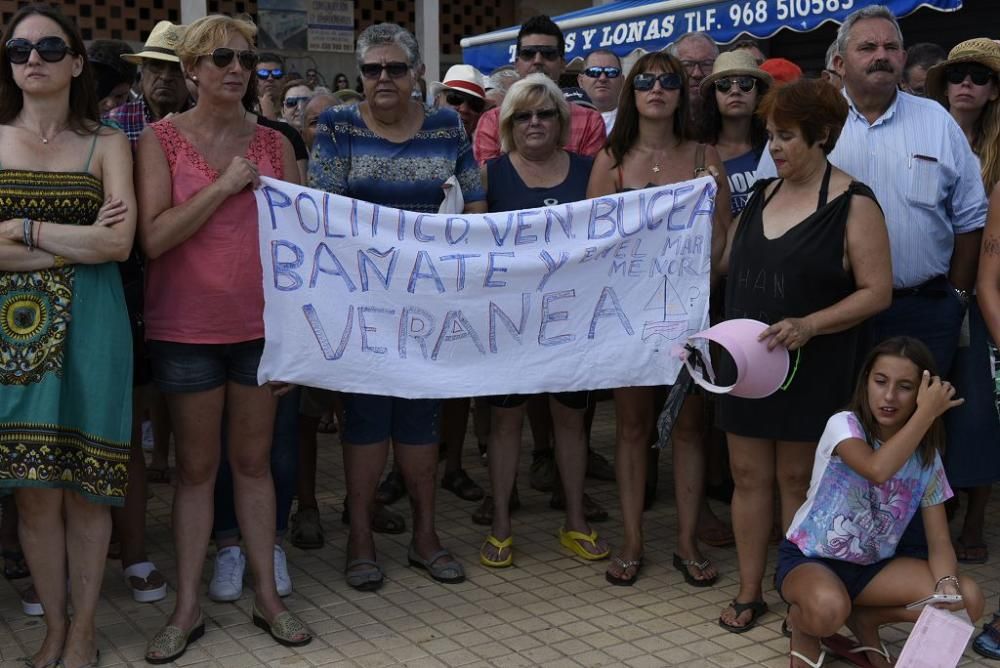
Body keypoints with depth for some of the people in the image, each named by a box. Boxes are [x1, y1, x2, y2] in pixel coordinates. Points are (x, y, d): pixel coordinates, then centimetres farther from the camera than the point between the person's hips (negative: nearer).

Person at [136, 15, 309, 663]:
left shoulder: (274, 143, 5)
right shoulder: (162, 138, -3)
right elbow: (153, 237, -13)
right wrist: (225, 185, -16)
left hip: (261, 322, 2)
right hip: (187, 325, -2)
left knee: (254, 460, 11)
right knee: (197, 466, 6)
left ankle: (268, 596, 21)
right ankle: (188, 606, 18)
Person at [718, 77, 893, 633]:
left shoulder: (852, 204, -9)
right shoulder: (762, 195, 10)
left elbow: (877, 291, -12)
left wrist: (809, 325, -24)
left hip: (810, 369, -5)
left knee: (797, 479, 4)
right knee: (749, 474, 8)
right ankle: (750, 592, 19)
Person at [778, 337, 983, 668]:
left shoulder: (927, 458, -1)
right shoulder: (844, 425, -15)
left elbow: (939, 541, -4)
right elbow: (878, 469, -38)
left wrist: (947, 584, -26)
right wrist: (927, 413, -29)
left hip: (872, 566, 5)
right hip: (808, 560, -5)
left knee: (968, 600, -16)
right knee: (828, 608, -40)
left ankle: (864, 620, 6)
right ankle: (803, 626, -1)